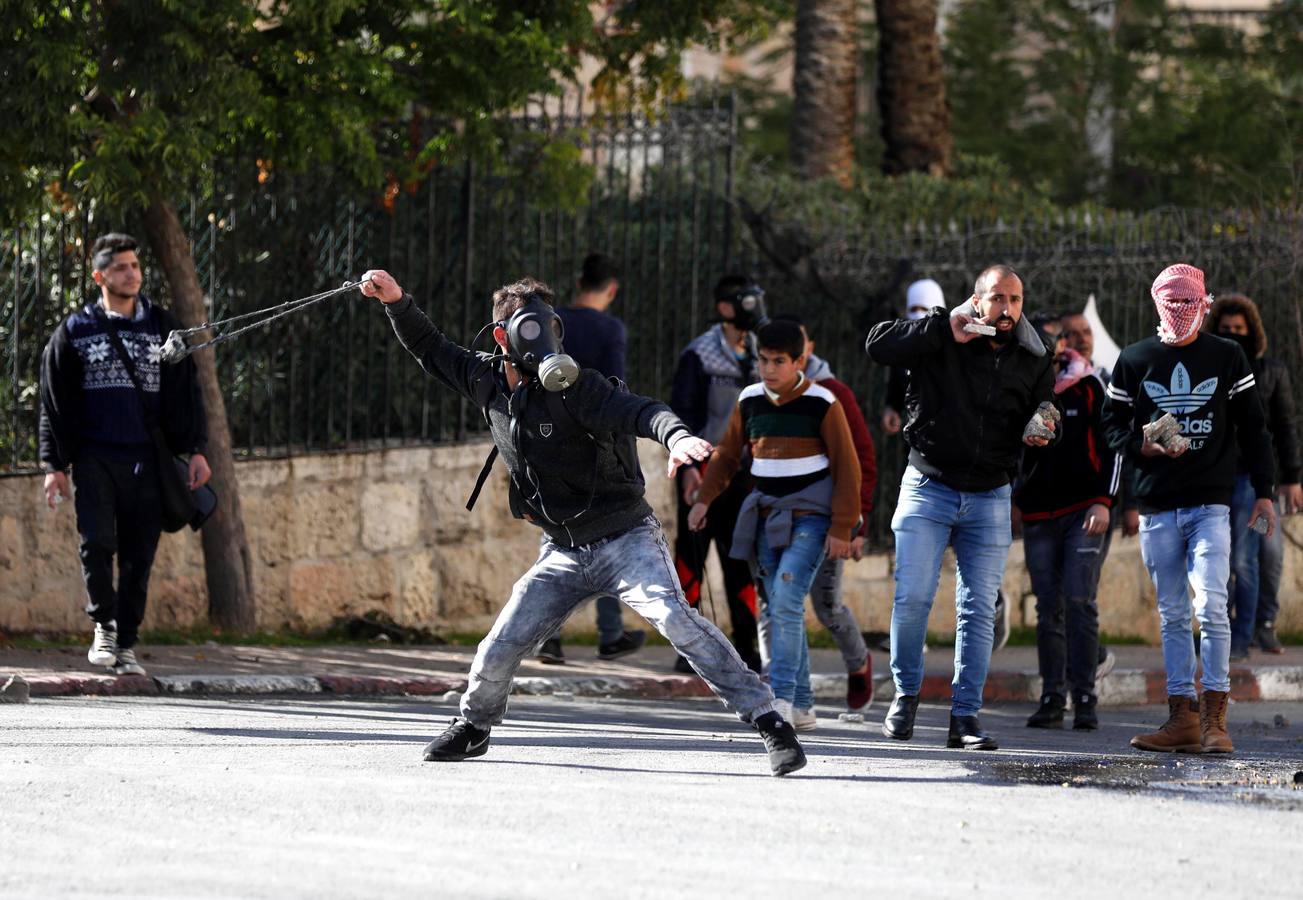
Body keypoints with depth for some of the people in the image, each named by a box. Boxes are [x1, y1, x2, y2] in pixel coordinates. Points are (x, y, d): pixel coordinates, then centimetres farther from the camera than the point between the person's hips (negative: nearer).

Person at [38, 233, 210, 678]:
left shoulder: (163, 327, 11)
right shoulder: (74, 332, 7)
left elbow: (185, 392, 14)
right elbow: (55, 402, 8)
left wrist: (194, 449, 4)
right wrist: (55, 464, 2)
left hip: (147, 460, 1)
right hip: (95, 457, -1)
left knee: (139, 557, 0)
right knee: (97, 542, -17)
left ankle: (126, 644, 10)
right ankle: (103, 623, 4)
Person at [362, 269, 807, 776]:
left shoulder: (574, 388, -16)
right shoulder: (487, 382, 2)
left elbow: (640, 412, -32)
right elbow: (430, 350, 18)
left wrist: (676, 436, -53)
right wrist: (396, 302, 4)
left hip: (625, 538, -5)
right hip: (564, 554, 5)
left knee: (673, 617, -25)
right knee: (500, 649, 1)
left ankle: (769, 723, -26)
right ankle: (473, 727, 31)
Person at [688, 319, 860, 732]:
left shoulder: (822, 404, -8)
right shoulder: (749, 401, 6)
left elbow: (847, 468, -6)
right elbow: (727, 455, 18)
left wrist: (841, 528, -10)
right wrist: (704, 499, 6)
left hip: (809, 516, -6)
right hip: (767, 517, 6)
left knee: (786, 601, -20)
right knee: (780, 611, 4)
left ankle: (781, 697, -24)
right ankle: (802, 708, 8)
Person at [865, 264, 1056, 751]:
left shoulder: (1034, 360, 5)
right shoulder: (942, 340, -6)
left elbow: (1042, 420, 15)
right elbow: (879, 343, -17)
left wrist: (1040, 435, -9)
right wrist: (944, 329, -24)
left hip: (990, 497, 3)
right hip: (929, 488, -3)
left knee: (979, 610, 1)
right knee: (912, 597, -9)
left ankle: (965, 715, 5)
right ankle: (905, 695, 11)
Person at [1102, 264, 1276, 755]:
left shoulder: (1227, 358, 6)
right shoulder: (1135, 360, 8)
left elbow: (1252, 428, 10)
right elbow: (1113, 424, 11)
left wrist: (1263, 491, 5)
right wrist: (1145, 446, -9)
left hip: (1211, 505, -2)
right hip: (1157, 508, 2)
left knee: (1210, 605, -14)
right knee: (1172, 616, 4)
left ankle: (1214, 717, -11)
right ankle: (1182, 719, 6)